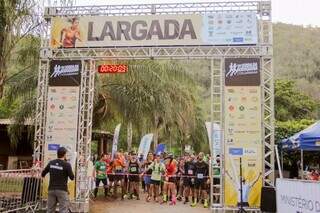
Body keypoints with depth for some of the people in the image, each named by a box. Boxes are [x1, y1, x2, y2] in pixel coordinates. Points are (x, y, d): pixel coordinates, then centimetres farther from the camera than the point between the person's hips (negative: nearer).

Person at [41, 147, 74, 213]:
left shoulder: (51, 163, 3)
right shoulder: (66, 164, -11)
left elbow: (42, 174, 14)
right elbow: (72, 178, -7)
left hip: (51, 189, 5)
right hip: (62, 190, -5)